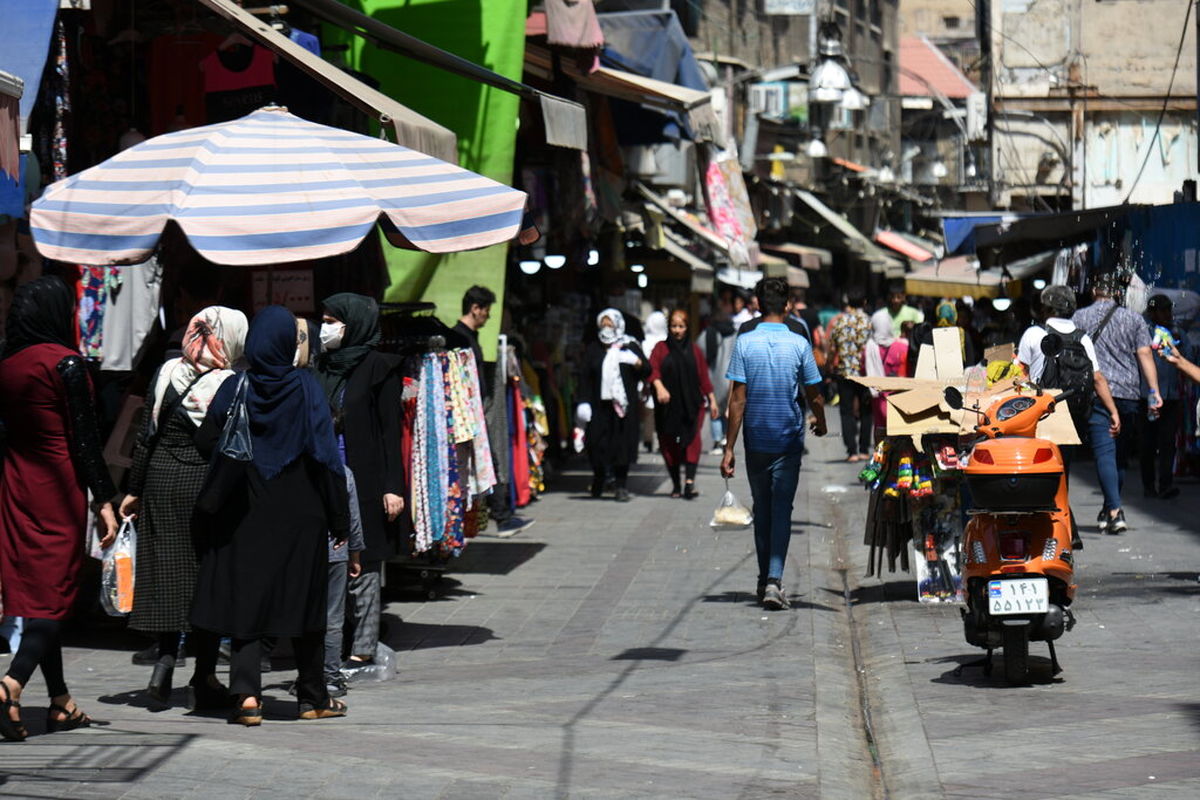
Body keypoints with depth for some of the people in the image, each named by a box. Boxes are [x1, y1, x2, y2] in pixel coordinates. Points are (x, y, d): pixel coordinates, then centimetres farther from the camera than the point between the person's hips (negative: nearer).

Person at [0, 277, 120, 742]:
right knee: (53, 592, -4)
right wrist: (104, 500, -10)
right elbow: (84, 438, -13)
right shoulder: (65, 363, -12)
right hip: (59, 487, -7)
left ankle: (60, 703, 18)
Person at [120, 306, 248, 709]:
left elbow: (147, 434, 5)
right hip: (206, 481, -4)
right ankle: (204, 675, 8)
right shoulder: (231, 385, -10)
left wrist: (135, 489, 11)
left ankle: (165, 657, -1)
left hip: (161, 478, 4)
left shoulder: (167, 372, 2)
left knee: (167, 569, 12)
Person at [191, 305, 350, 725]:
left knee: (244, 601, 4)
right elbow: (325, 454, -9)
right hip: (300, 517, -1)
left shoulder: (234, 388, -4)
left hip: (244, 516, 1)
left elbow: (206, 442, 0)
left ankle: (247, 693, -10)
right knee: (303, 600, 10)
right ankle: (313, 697, 20)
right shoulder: (305, 388, -8)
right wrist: (339, 517, -3)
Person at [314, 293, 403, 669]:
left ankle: (363, 649, 5)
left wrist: (392, 487, -13)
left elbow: (391, 430, -7)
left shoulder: (379, 368, -5)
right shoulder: (323, 367, 13)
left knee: (361, 565, -1)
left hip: (363, 482, -6)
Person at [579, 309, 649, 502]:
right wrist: (584, 402, -2)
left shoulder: (630, 346, 8)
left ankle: (622, 486, 1)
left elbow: (647, 371, 4)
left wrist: (636, 361, -16)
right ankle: (598, 481, 21)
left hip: (624, 404, -1)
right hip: (600, 404, 1)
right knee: (597, 443, 0)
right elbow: (585, 378, 8)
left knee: (622, 443, -4)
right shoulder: (593, 349, 11)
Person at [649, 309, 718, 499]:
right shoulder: (661, 348, 7)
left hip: (692, 403, 0)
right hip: (668, 405, 0)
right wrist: (659, 386, -28)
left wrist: (712, 400, 12)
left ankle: (689, 480, -28)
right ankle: (676, 484, 16)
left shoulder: (694, 350, 13)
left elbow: (703, 376, 15)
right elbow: (653, 369, -9)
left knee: (692, 438, -18)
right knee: (669, 443, 3)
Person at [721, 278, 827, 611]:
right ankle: (774, 580, -16)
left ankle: (764, 581, 23)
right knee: (781, 510, -1)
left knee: (762, 511, 15)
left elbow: (738, 399, -8)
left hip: (755, 441, 1)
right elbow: (815, 396, -1)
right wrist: (820, 422, 22)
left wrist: (729, 448, -5)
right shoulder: (799, 345, -6)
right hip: (788, 440, -1)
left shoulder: (745, 343, -7)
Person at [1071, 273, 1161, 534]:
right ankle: (1110, 510, 23)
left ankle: (1114, 512, -22)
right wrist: (1154, 391, -1)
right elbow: (1145, 354, 1)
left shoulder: (1079, 317, 6)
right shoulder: (1134, 319, 9)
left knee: (1104, 452, -8)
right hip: (1128, 391, 2)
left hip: (1095, 392, -2)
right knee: (1121, 453, 14)